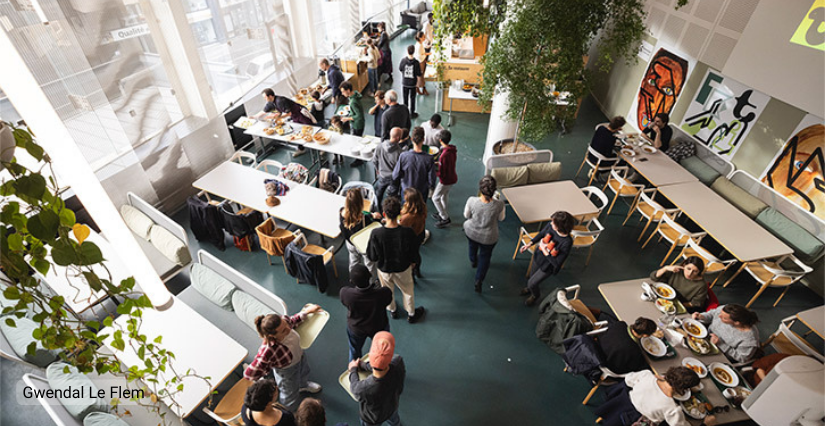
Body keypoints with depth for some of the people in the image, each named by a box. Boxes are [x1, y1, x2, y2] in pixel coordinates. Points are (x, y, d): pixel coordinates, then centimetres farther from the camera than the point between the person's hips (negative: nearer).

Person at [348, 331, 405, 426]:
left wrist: (353, 369, -1)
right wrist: (362, 365, -3)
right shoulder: (398, 363, -41)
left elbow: (354, 388, -21)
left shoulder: (363, 390, -47)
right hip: (393, 405, 3)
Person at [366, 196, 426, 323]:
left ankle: (392, 310, 58)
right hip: (403, 269, 0)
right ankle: (411, 314, 51)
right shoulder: (407, 232, -30)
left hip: (384, 269, 0)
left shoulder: (376, 233, -32)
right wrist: (411, 262, 7)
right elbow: (414, 255, -15)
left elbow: (372, 257, -18)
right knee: (408, 291, 28)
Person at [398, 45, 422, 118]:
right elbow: (418, 74, -13)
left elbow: (400, 69, 4)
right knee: (412, 98, 13)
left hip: (404, 83, 2)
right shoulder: (416, 62, -18)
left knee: (405, 98, 17)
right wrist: (417, 84, 1)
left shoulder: (403, 60, -13)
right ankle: (412, 113, 22)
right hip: (413, 83, -2)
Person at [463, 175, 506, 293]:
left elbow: (466, 215, -12)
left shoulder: (472, 201, -32)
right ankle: (478, 281, 28)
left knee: (472, 246, 36)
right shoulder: (499, 204, -32)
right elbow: (500, 218, -9)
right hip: (488, 237, -1)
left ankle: (473, 261, 65)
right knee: (485, 256, 26)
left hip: (471, 232, 2)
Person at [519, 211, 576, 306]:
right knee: (533, 275, 30)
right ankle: (531, 288, 65)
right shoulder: (550, 225, -24)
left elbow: (557, 263, -29)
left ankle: (535, 295, 48)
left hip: (548, 266, -5)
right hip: (538, 255, 5)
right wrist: (530, 244, 1)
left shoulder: (567, 242, -38)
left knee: (531, 283, 12)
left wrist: (544, 250, -31)